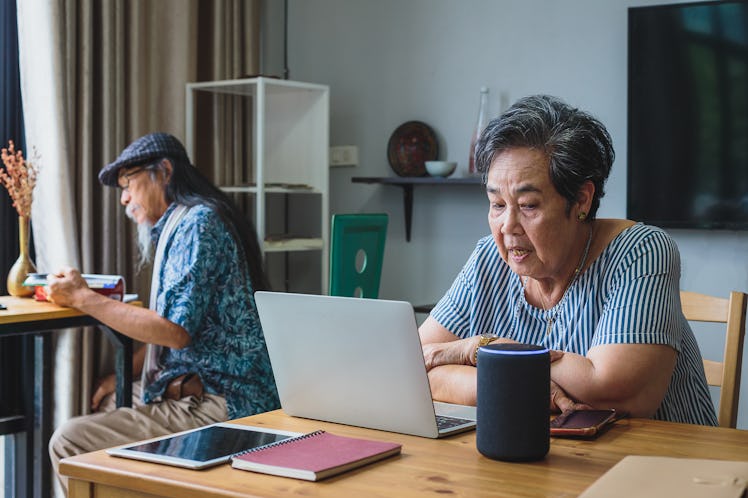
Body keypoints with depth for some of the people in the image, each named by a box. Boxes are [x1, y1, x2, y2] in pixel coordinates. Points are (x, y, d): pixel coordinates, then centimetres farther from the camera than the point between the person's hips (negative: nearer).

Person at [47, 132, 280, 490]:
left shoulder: (198, 223, -13)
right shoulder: (185, 223, 19)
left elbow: (175, 330, -21)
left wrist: (83, 297, -12)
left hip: (219, 405, -11)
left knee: (68, 442, -16)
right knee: (98, 404, 27)